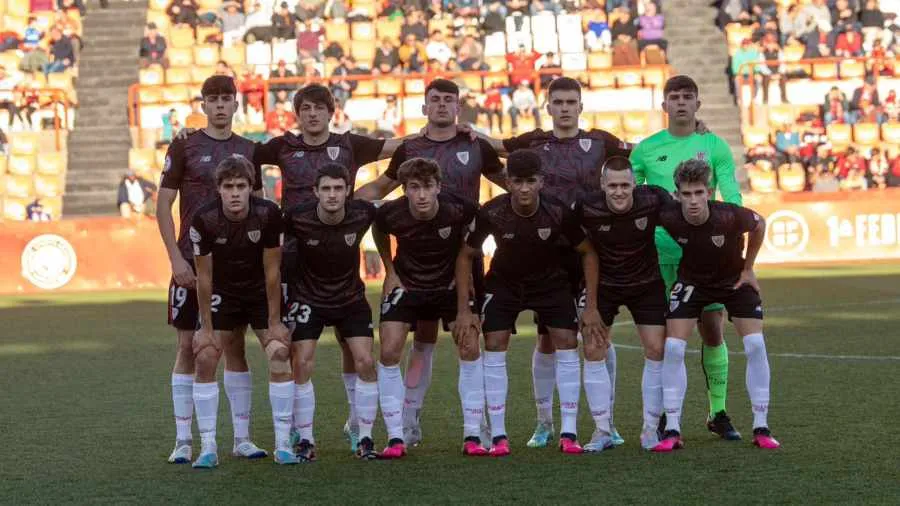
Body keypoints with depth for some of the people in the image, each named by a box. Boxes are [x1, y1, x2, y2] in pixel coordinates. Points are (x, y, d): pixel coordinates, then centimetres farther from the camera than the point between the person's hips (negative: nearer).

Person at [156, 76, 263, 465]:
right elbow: (163, 205, -1)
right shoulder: (184, 147, 0)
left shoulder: (248, 150, 10)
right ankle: (183, 440, 5)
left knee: (235, 346, 5)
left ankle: (242, 437, 11)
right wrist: (176, 257, -9)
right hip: (193, 260, -3)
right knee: (188, 346, -1)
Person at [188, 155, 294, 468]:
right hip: (223, 295, 0)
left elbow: (272, 270, -15)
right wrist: (206, 327, -10)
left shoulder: (268, 214, -23)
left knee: (280, 355, -14)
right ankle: (208, 447, -3)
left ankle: (283, 444, -5)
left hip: (262, 294, 0)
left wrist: (274, 322, -11)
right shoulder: (204, 219, -23)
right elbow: (204, 275, -13)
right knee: (205, 359, -12)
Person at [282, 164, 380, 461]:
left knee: (365, 363, -8)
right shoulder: (297, 217, -22)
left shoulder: (363, 213, -18)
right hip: (307, 298, -1)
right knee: (302, 364, -10)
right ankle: (304, 440, 2)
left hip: (351, 299, 1)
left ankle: (365, 439, 4)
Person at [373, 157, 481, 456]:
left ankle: (472, 436, 0)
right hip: (405, 285, 0)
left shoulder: (457, 209, -27)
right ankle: (396, 437, 0)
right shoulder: (391, 213, -24)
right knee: (389, 353, -10)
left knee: (470, 350, -10)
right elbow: (379, 231, 3)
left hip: (449, 284, 0)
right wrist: (390, 270, 3)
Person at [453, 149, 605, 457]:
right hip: (503, 282, 0)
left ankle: (569, 433, -6)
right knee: (494, 346, -12)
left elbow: (588, 253, -11)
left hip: (551, 281, 0)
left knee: (567, 343, -13)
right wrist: (463, 310, -13)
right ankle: (498, 436, -5)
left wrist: (591, 307, -13)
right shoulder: (492, 213, -26)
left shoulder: (558, 212, -27)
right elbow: (466, 256, -10)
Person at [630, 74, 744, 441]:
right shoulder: (647, 148, 6)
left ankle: (718, 412, 11)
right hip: (659, 252, 0)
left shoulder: (715, 146, 4)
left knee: (713, 330, 0)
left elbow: (732, 197, 0)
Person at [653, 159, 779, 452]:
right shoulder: (669, 218, -30)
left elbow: (759, 225, -10)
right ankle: (672, 431, -2)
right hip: (691, 281, 1)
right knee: (672, 348, -11)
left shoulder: (729, 216, -33)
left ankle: (761, 429, -1)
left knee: (755, 345, -13)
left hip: (734, 279, -1)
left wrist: (747, 268, -2)